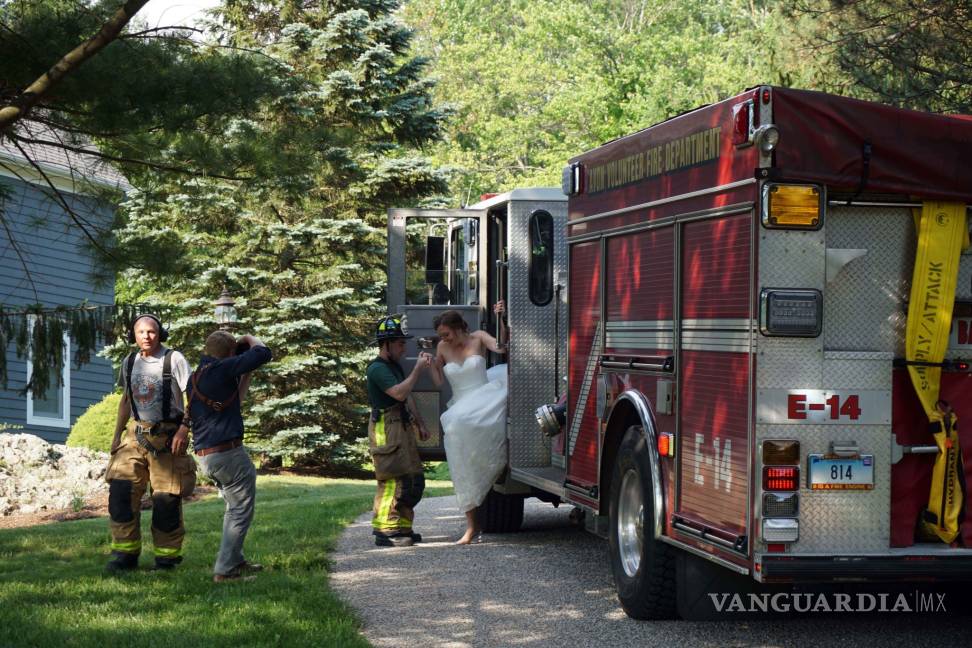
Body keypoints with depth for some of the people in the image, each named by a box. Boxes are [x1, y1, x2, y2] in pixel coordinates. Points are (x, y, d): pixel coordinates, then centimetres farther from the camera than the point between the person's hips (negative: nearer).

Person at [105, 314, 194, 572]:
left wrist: (184, 430, -20)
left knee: (166, 499, -3)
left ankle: (167, 557, 11)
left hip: (167, 437, -4)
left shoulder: (174, 359, -7)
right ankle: (125, 553, 2)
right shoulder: (129, 362, 9)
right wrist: (117, 434, 18)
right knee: (120, 490, -7)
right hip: (136, 434, 5)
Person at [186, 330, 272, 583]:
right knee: (241, 510, 0)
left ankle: (235, 561, 30)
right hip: (228, 451, -9)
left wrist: (246, 376, 23)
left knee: (234, 506, 24)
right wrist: (250, 339, 6)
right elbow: (263, 353, -13)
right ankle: (225, 569, -3)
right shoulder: (221, 368, -12)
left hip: (205, 456, 9)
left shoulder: (195, 377, 15)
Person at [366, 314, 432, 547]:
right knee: (394, 480, -14)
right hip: (386, 429, -10)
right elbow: (399, 393, -24)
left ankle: (402, 528, 16)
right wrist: (418, 369, -19)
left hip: (402, 428, 10)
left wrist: (420, 424, 21)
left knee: (414, 480, 10)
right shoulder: (377, 369, -13)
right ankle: (385, 531, -14)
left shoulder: (395, 366, 19)